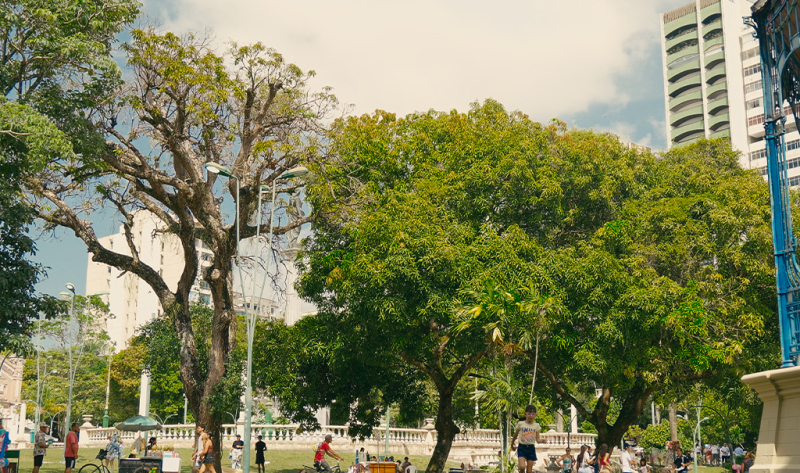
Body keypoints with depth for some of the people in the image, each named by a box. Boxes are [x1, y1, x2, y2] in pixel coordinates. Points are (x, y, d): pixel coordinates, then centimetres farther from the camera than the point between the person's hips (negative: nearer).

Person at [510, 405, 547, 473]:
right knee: (522, 467, -23)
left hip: (531, 448, 2)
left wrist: (542, 441, -20)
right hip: (522, 448, -2)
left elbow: (537, 439, 2)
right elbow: (515, 435, 12)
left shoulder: (536, 425, 3)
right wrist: (512, 445, 20)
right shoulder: (520, 424, -1)